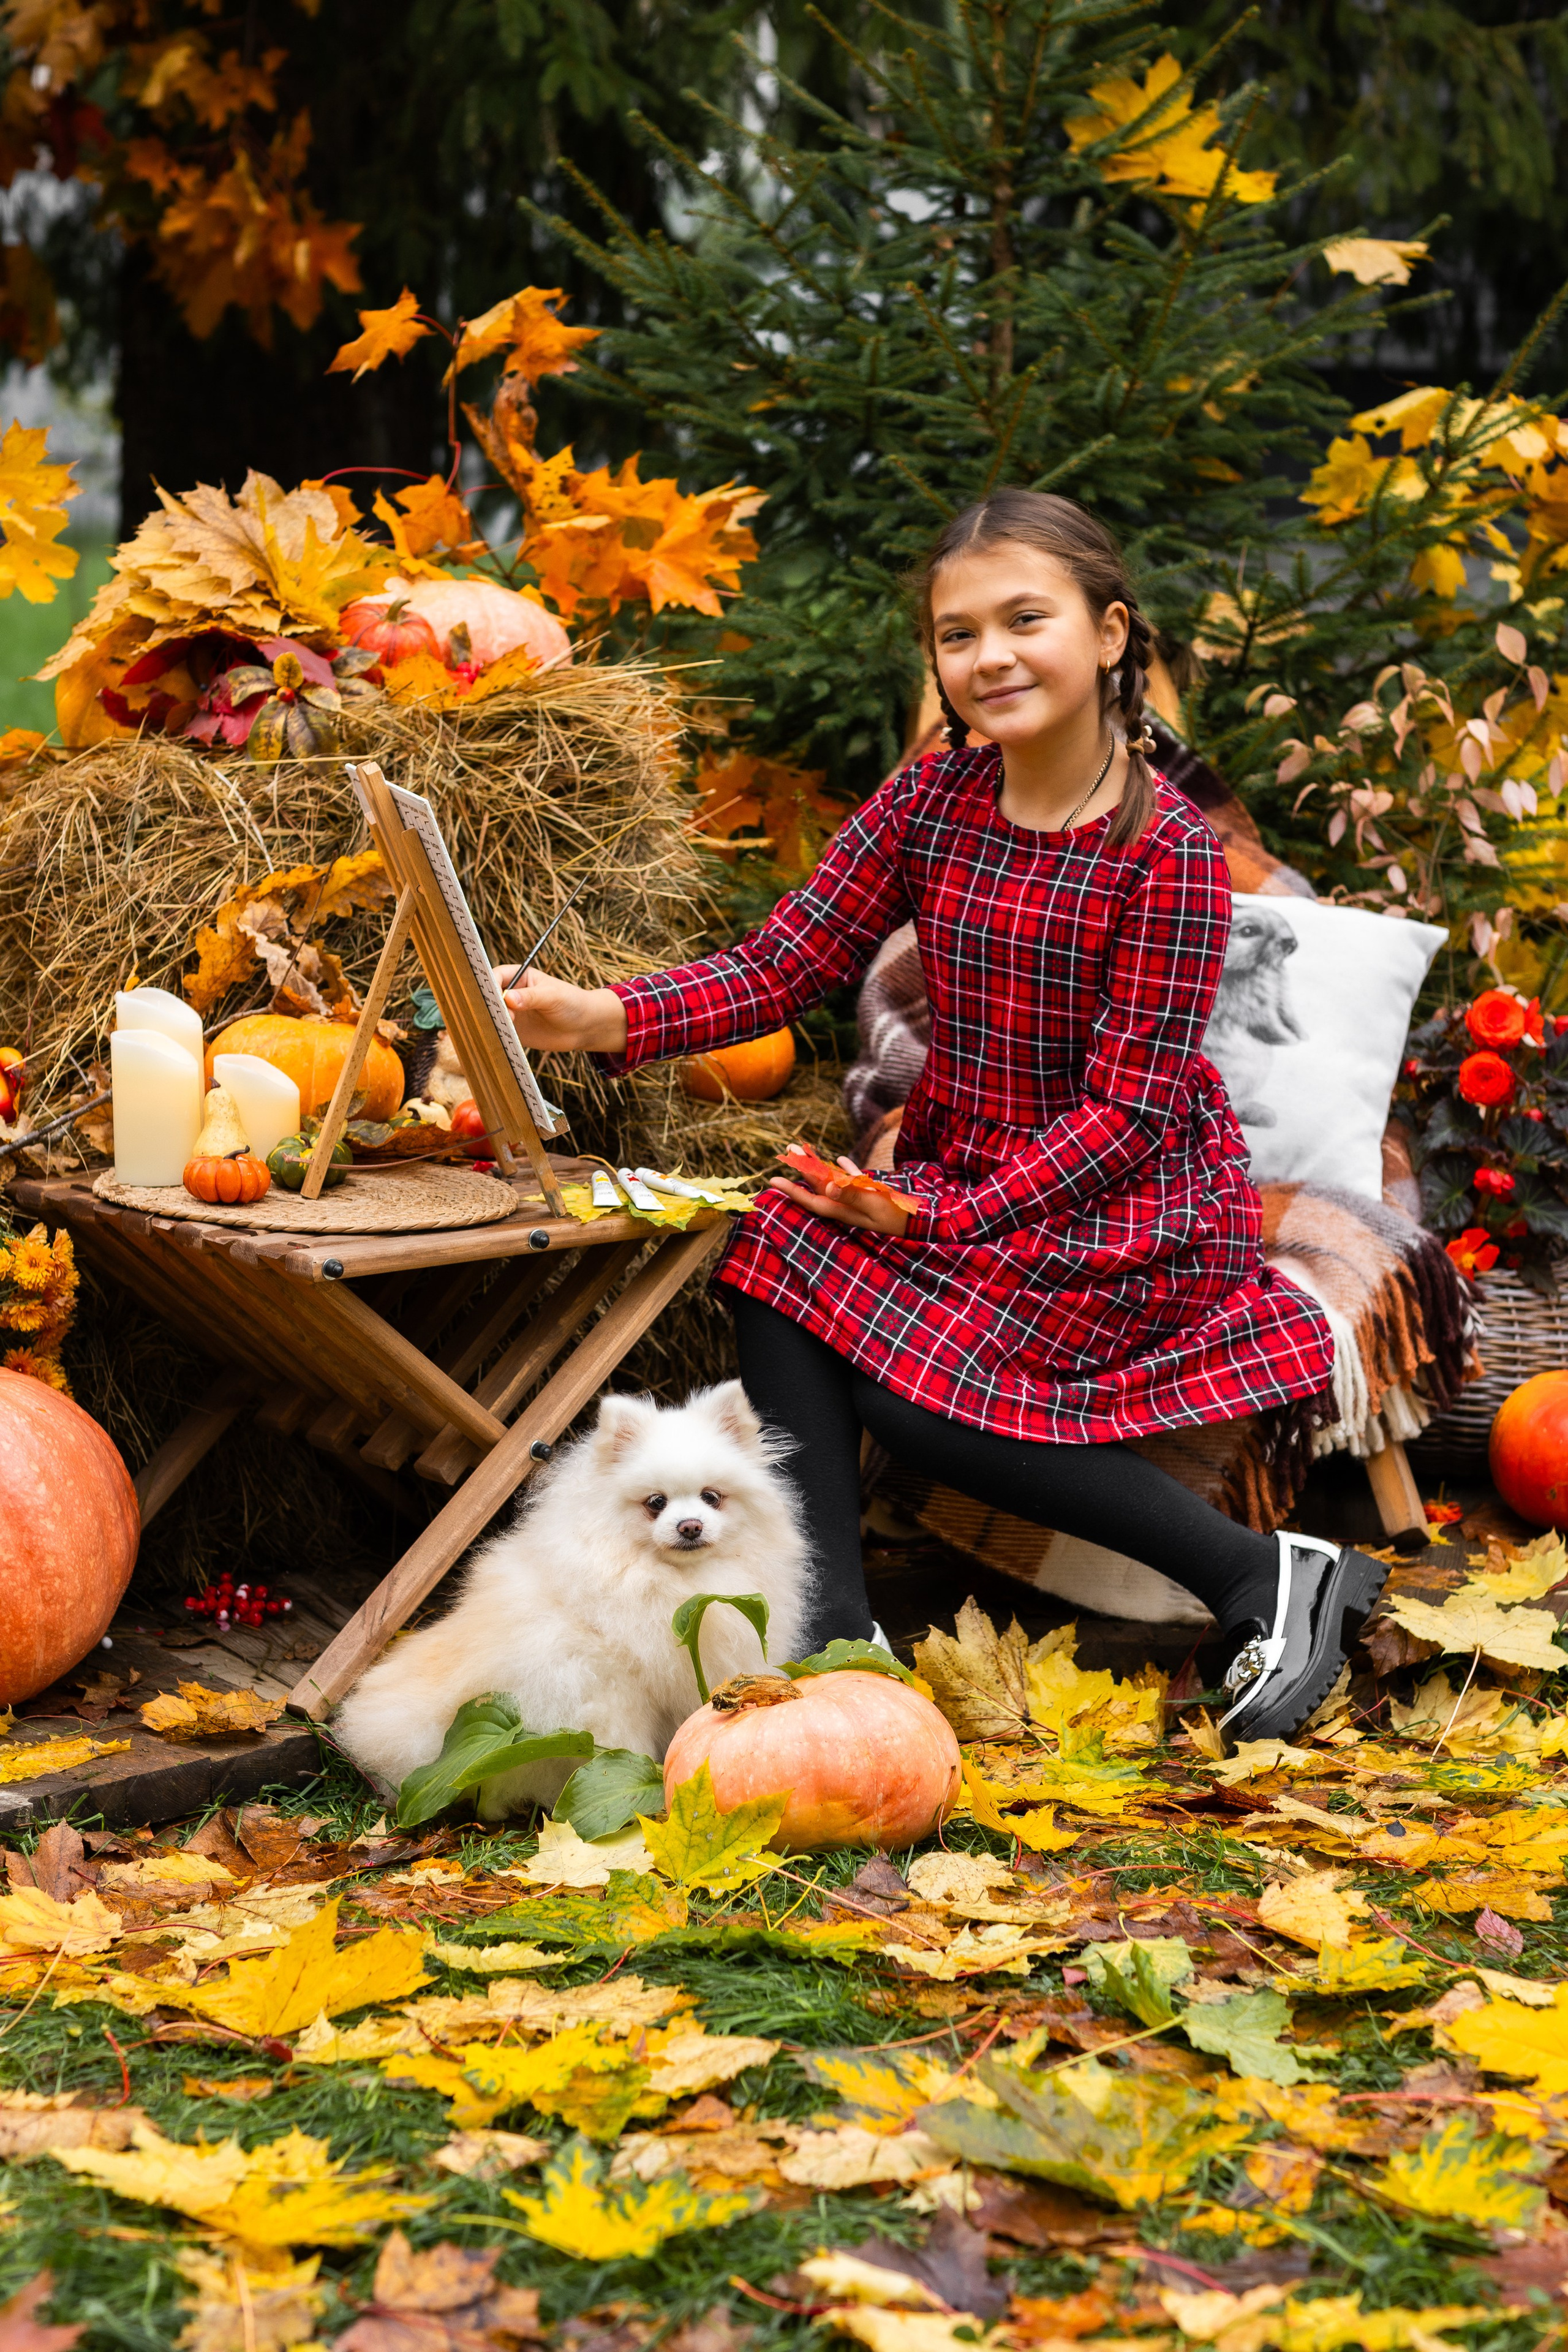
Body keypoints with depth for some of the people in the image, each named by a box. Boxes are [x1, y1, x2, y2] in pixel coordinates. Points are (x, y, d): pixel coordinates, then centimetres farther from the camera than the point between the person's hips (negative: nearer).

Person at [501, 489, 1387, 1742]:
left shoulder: (1171, 854, -17)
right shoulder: (929, 803, 0)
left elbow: (1130, 1110, -18)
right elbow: (781, 965, -4)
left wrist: (940, 1217, -25)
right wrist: (606, 1016, -21)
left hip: (1131, 1210, -6)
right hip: (961, 1175, 6)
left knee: (919, 1385, -24)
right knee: (776, 1245, -19)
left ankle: (1265, 1576, -11)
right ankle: (835, 1635, -18)